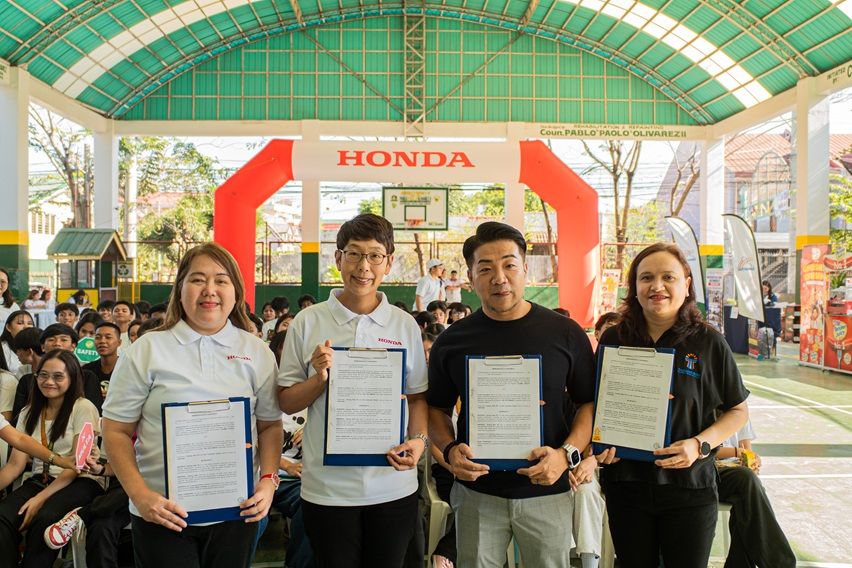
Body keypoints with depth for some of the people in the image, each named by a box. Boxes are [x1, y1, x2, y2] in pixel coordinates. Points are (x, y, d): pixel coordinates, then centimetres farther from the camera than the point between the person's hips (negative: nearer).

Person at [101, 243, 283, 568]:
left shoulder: (257, 353, 4)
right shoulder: (147, 350, -2)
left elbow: (271, 426, 7)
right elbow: (116, 431, -1)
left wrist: (268, 479, -7)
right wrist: (140, 494, -11)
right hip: (164, 513, -2)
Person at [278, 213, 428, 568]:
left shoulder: (405, 325, 1)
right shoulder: (308, 322, -3)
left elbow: (417, 397, 8)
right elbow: (286, 403, 1)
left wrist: (419, 440, -10)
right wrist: (318, 379, -17)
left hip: (393, 487, 1)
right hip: (327, 488, -1)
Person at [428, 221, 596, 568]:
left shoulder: (565, 333, -4)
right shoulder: (452, 341, -1)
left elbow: (589, 403, 2)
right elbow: (437, 409, 9)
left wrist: (567, 454, -14)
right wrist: (450, 449, -10)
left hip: (547, 491, 0)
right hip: (476, 492, 1)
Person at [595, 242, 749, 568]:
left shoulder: (708, 342, -5)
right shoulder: (614, 340, -1)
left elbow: (738, 411, 3)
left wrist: (700, 444, -14)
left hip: (689, 485, -1)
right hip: (626, 483, 2)